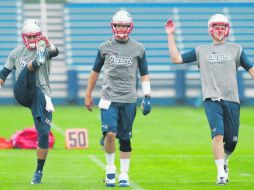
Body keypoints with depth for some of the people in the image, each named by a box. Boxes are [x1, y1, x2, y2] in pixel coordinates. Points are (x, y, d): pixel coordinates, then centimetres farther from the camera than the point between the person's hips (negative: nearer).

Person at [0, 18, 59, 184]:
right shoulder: (17, 53, 11)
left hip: (41, 95, -1)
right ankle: (38, 59, -59)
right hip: (22, 94, 1)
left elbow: (55, 52, -24)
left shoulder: (45, 49, 1)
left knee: (44, 133, -7)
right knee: (31, 65, -21)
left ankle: (39, 171, 4)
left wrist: (49, 44, -48)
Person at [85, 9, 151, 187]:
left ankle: (124, 175, 14)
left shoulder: (138, 49, 4)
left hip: (129, 99, 1)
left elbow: (144, 74, 10)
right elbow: (95, 72, 15)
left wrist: (147, 97, 1)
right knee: (110, 133, -17)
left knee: (125, 139, 4)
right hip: (109, 98, -1)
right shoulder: (105, 47, 5)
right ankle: (110, 169, 2)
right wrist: (88, 95, 18)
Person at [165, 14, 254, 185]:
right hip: (212, 100, -1)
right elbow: (176, 58, 12)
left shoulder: (236, 49, 13)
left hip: (232, 100, 1)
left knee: (232, 140, 3)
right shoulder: (201, 51, 13)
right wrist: (170, 36, 10)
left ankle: (224, 162, 34)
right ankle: (221, 173, -16)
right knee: (218, 134, -19)